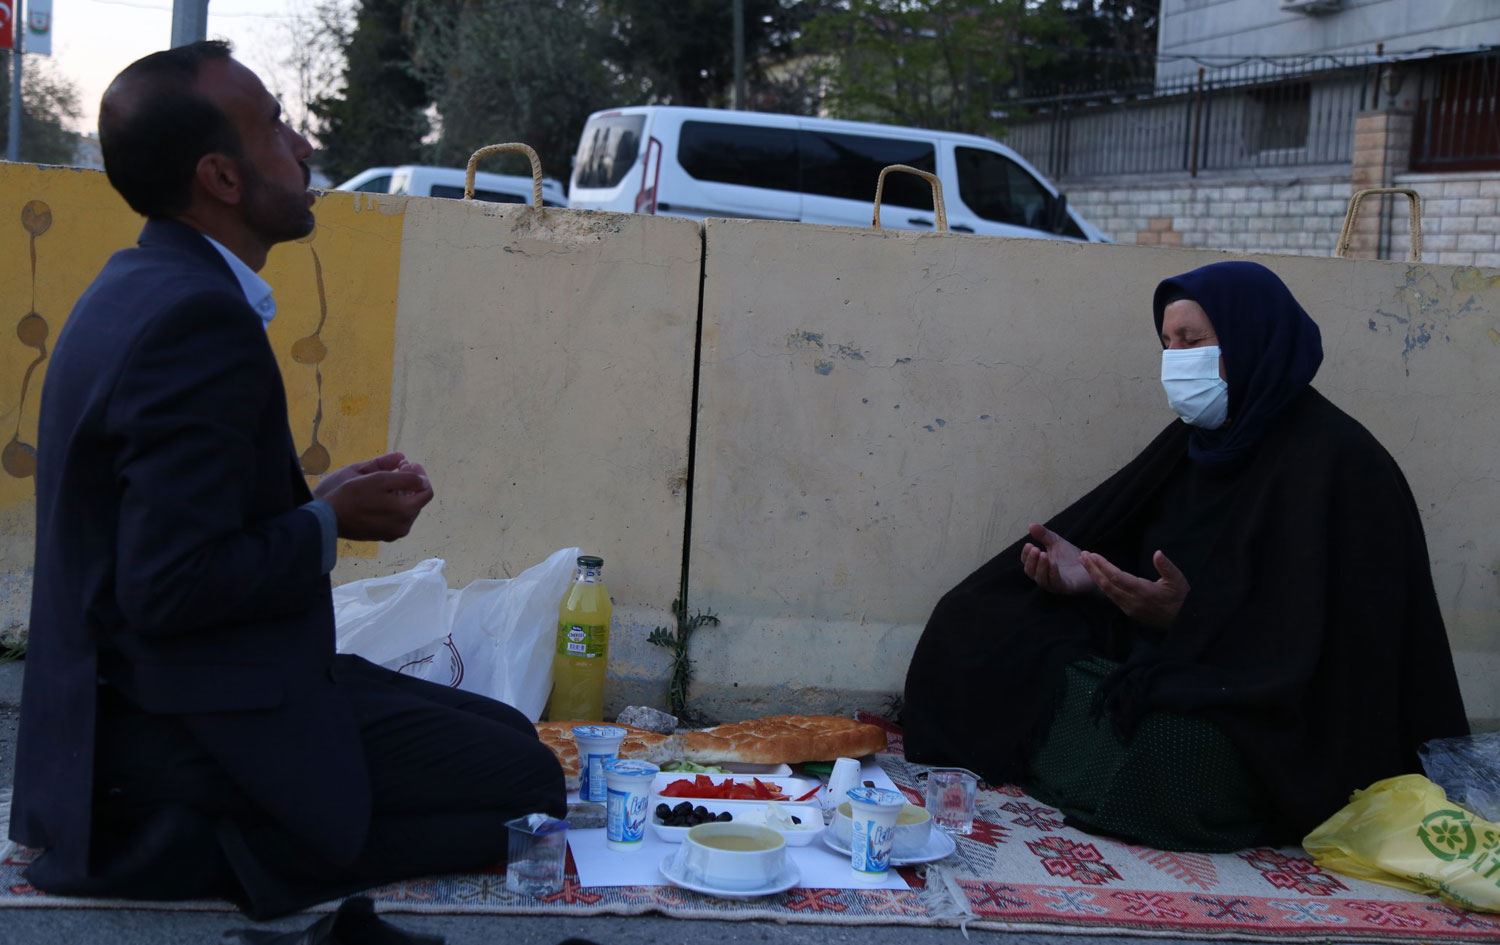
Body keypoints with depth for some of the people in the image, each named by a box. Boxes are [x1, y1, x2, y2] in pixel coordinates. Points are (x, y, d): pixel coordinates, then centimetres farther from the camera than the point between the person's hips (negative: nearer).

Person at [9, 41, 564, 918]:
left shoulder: (143, 285, 9)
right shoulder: (200, 317, -23)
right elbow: (170, 588, -27)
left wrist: (320, 498, 5)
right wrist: (332, 523, -12)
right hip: (188, 736, -10)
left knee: (507, 734, 14)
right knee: (528, 781, -6)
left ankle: (198, 832, 5)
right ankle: (192, 840, -6)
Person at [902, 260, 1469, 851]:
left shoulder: (1335, 462, -16)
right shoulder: (1198, 440, 9)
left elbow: (1309, 641, -22)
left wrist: (1188, 616, -32)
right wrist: (1089, 574, -8)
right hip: (1165, 673, 7)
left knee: (1173, 755, -40)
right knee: (974, 629, -5)